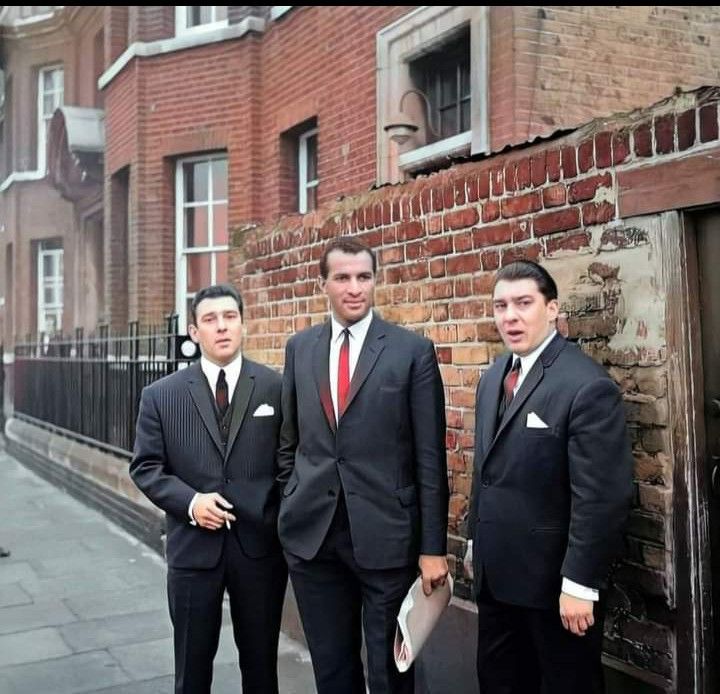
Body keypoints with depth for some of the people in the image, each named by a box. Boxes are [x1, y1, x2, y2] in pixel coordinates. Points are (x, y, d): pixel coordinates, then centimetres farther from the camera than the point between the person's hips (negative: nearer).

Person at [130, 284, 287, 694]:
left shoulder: (277, 388, -1)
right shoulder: (161, 395, 1)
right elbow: (145, 467, 2)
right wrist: (190, 502, -13)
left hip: (260, 544, 0)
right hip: (193, 547, 1)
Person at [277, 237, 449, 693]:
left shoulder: (413, 351, -5)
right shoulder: (299, 348, 6)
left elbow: (430, 458, -6)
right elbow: (290, 442, 13)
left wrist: (433, 547, -8)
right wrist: (287, 510, 10)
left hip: (386, 535, -3)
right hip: (311, 533, 3)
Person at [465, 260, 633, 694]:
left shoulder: (587, 385, -20)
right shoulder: (494, 377, 7)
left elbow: (601, 497, -21)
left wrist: (579, 584, -20)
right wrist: (476, 544, 15)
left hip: (554, 578, -7)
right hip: (497, 572, 7)